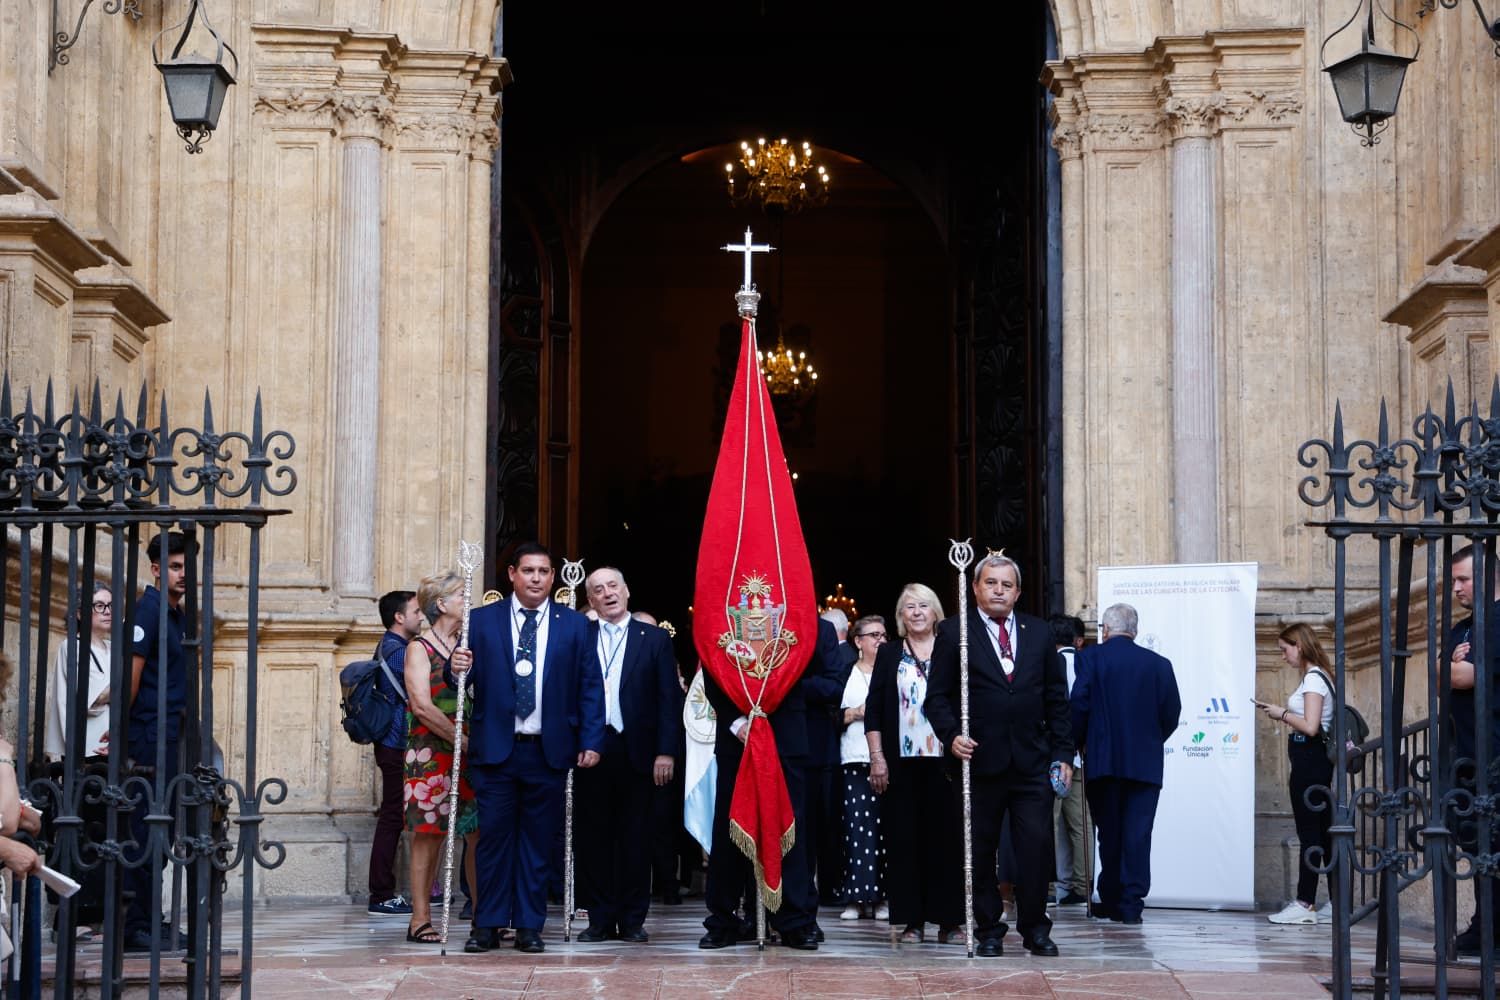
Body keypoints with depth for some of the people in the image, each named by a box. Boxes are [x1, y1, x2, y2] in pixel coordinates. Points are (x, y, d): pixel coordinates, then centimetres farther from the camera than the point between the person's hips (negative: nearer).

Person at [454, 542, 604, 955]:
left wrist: (591, 742, -3)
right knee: (493, 837, 0)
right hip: (495, 750, -1)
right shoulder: (481, 621, 5)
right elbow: (466, 681, 4)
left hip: (549, 751, 1)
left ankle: (530, 926, 11)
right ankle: (488, 925, 7)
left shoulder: (574, 625, 6)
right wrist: (458, 670, -19)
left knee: (538, 840, 5)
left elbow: (590, 688, 5)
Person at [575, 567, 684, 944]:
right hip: (590, 753, 1)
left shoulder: (655, 639, 6)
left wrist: (666, 751, -6)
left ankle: (632, 920, 10)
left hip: (637, 753, -1)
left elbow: (669, 698, 2)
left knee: (636, 839, 3)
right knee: (594, 838, 4)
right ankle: (601, 919, 12)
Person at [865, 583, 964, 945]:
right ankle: (912, 920, 5)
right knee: (904, 838, 0)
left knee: (947, 837, -2)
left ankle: (950, 920, 4)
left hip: (944, 761, -1)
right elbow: (873, 710, 7)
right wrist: (877, 757, -2)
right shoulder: (888, 654, 10)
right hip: (901, 763, 1)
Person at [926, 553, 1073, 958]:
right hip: (980, 759, -2)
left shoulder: (1038, 632, 12)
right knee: (980, 851, 4)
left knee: (1036, 846, -4)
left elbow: (1056, 697, 12)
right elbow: (938, 696, 1)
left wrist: (1063, 752, 7)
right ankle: (988, 930, 14)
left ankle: (1035, 928, 7)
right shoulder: (953, 633, 3)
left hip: (1032, 761, 2)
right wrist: (951, 735, -16)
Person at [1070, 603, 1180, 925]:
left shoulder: (1091, 658, -3)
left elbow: (1078, 705, -9)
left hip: (1104, 761, -1)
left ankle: (1111, 901, 16)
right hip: (1146, 762, 1)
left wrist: (1078, 744, 5)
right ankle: (1131, 903, -4)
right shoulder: (1159, 664, 4)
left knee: (1109, 834, 9)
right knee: (1138, 834, 0)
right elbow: (1172, 714, 4)